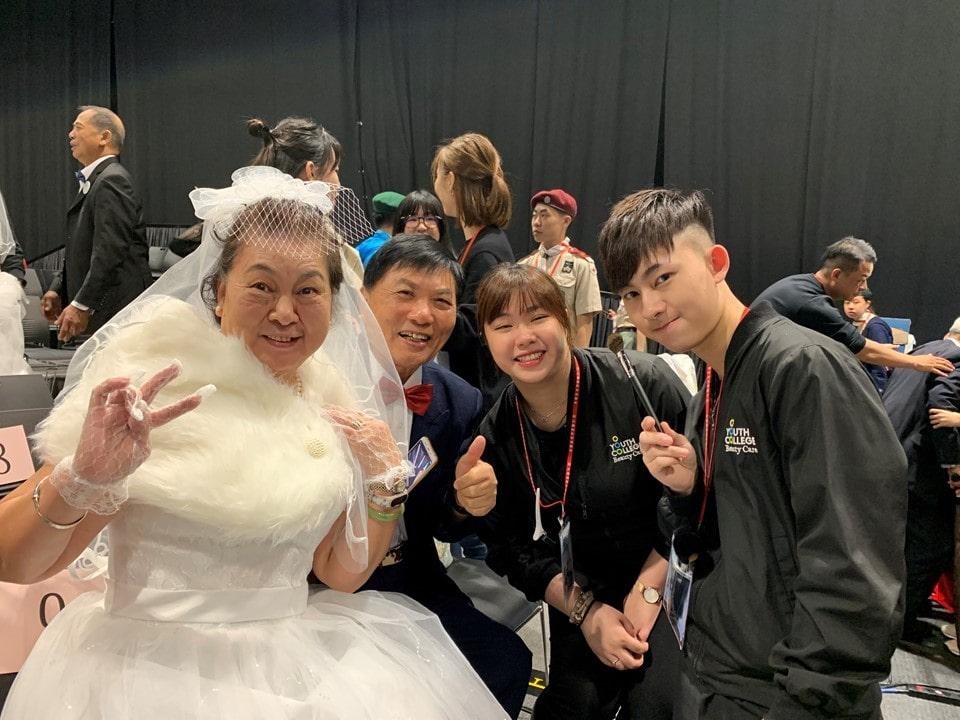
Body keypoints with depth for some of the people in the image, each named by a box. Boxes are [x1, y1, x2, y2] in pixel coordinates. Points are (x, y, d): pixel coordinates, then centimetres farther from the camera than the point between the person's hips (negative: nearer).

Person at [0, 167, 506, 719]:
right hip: (154, 669, -3)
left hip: (290, 664, 4)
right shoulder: (158, 387, -14)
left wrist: (386, 478, -9)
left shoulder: (333, 403, 1)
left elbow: (341, 573, 6)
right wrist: (82, 479, -33)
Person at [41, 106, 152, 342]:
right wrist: (58, 289, 12)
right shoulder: (93, 181, 18)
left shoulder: (112, 181, -13)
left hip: (117, 310, -9)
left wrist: (81, 305, -20)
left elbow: (110, 251, -21)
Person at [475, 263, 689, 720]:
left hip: (669, 577, -2)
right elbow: (511, 546, -3)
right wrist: (585, 610, -13)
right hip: (580, 591, 3)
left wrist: (648, 590, -14)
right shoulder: (494, 436, -8)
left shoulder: (644, 384, -19)